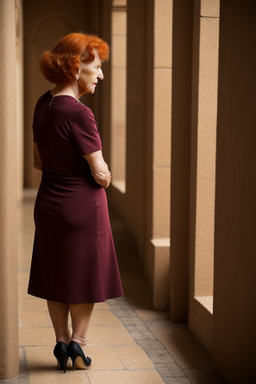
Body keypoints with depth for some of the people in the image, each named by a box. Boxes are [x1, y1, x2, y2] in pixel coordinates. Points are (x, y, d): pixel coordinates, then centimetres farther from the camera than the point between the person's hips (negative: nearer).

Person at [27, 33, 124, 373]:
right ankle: (78, 342, 17)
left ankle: (62, 342, 24)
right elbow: (100, 173, -18)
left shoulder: (43, 104, 3)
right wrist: (104, 177, 2)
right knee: (84, 273, 10)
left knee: (54, 274, 16)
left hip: (48, 202, 7)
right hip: (83, 204, -7)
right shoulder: (78, 113, -22)